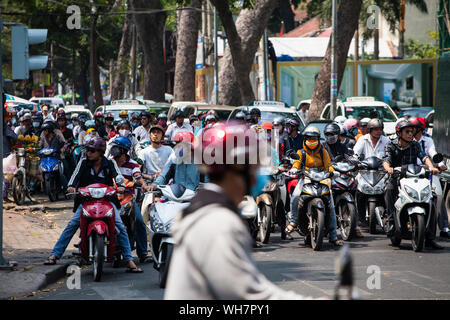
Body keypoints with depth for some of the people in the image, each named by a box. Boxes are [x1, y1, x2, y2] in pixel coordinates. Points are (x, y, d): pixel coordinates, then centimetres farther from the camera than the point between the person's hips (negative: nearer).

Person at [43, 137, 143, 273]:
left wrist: (120, 185, -32)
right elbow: (76, 175, -6)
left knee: (120, 227, -16)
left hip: (107, 199, -1)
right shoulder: (84, 162, 5)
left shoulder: (110, 163, 3)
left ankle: (129, 261, -11)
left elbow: (117, 175, -9)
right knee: (72, 225, -15)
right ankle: (54, 255, -12)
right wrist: (71, 186, -27)